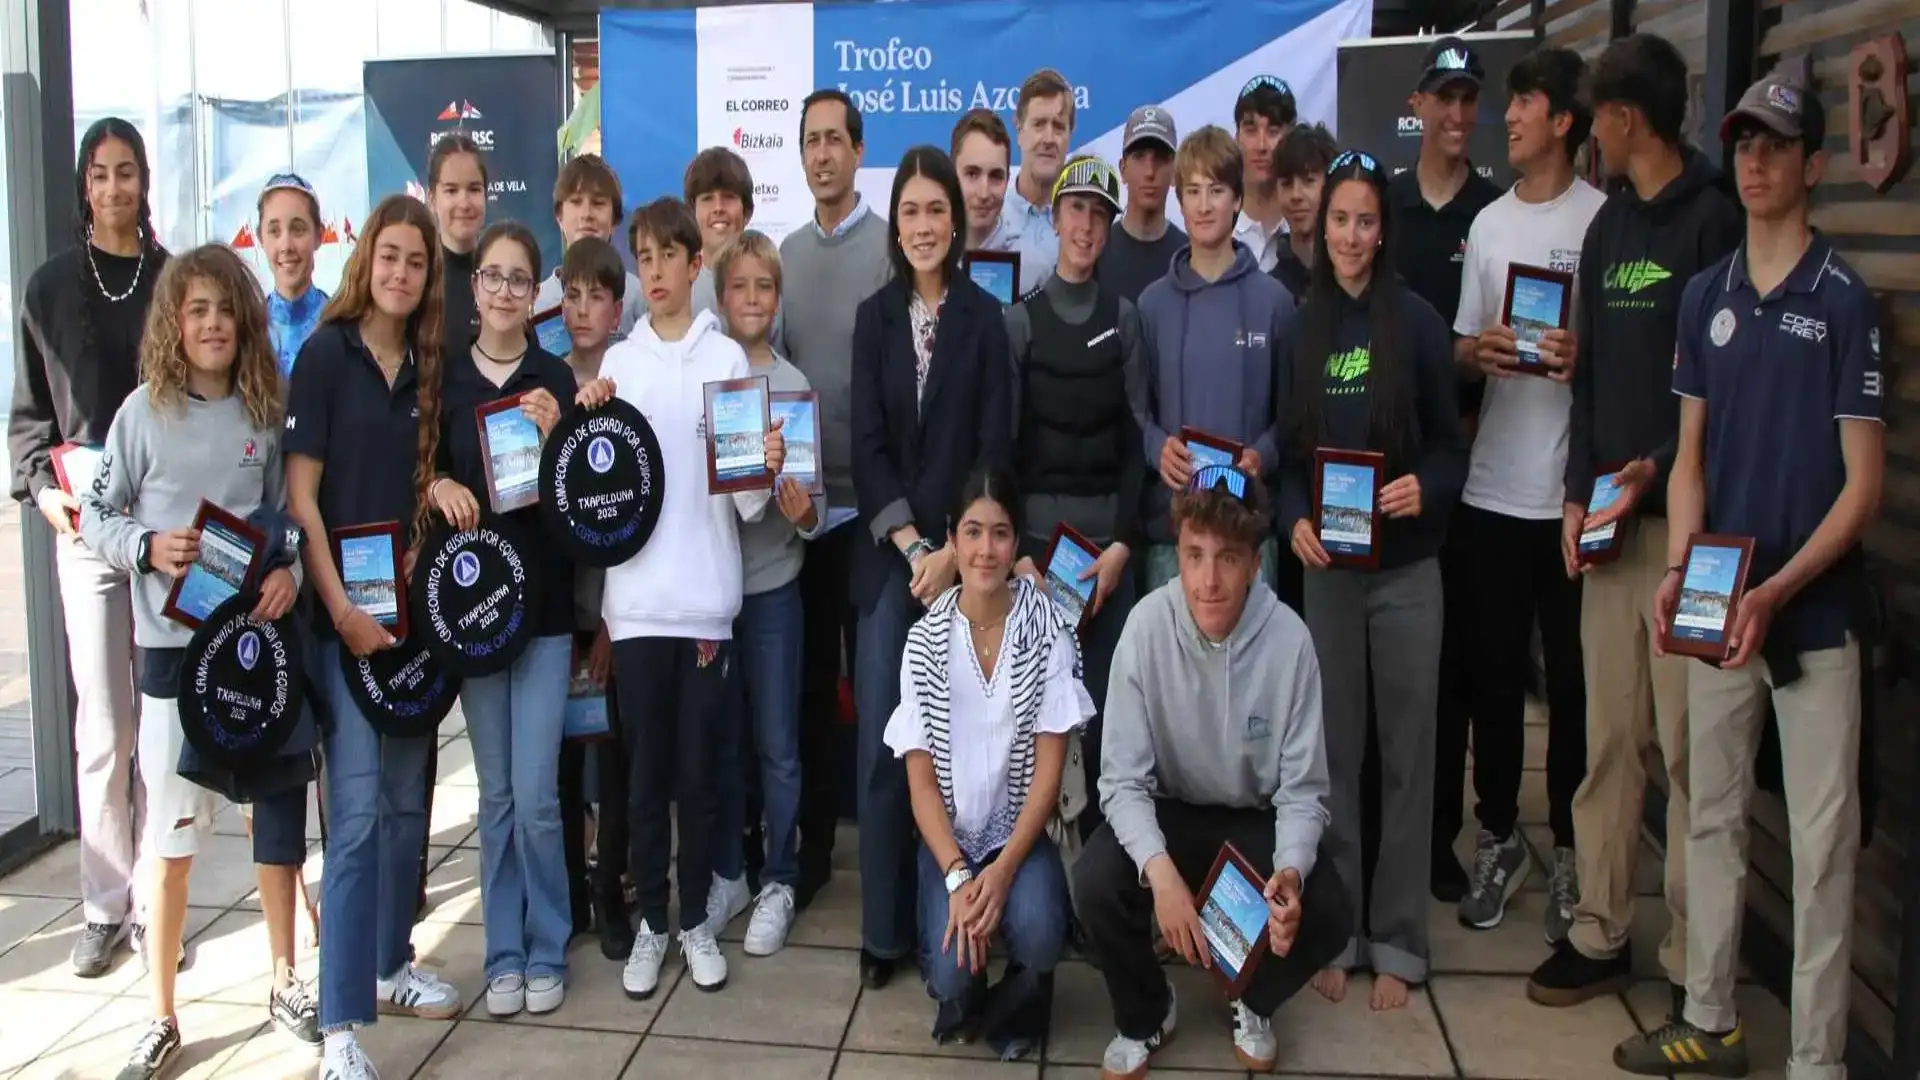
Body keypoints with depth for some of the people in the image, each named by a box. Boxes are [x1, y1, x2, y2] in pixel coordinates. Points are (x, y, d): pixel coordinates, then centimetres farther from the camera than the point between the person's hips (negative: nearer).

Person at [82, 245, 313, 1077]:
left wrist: (292, 572, -12)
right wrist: (150, 547, -18)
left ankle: (284, 981, 28)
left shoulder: (266, 411, 1)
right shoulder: (145, 410, -4)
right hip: (173, 643, -2)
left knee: (278, 810, 11)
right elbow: (96, 518, 1)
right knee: (171, 832, 2)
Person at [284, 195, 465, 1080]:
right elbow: (300, 492, -10)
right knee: (357, 809, -9)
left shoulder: (429, 365, 10)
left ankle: (392, 964, 31)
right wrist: (341, 608, -15)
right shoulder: (327, 353, -6)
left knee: (407, 797, 14)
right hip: (344, 607, -5)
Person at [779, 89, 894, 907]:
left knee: (871, 674, 3)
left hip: (864, 499, -5)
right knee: (808, 677, 11)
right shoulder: (786, 253, 12)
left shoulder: (891, 247, -5)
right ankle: (811, 841, 23)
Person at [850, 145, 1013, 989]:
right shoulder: (874, 318, 9)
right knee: (882, 742, 0)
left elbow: (994, 447, -3)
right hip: (889, 554, 2)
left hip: (964, 553, -2)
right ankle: (884, 927, 11)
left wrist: (953, 551, -12)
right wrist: (910, 547, -8)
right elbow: (866, 445, 3)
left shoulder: (983, 317, 2)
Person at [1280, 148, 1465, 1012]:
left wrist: (1425, 487, -20)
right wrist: (1295, 519, -9)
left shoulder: (1417, 322, -2)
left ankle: (1396, 942, 16)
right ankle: (1336, 932, 20)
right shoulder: (1300, 328, 7)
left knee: (1405, 753, 5)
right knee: (1333, 753, 8)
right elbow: (1288, 450, 9)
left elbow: (1449, 444, 1)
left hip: (1406, 569, -2)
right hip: (1327, 567, 2)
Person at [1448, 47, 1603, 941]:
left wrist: (1586, 356, -21)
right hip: (1492, 488, 5)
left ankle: (1569, 851, 18)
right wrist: (1478, 352, -7)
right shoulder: (1488, 223, 12)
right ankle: (1497, 838, 25)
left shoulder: (1604, 220, -5)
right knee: (1494, 670, 11)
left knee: (1571, 675, 5)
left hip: (1574, 490, -4)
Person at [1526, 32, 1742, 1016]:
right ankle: (1600, 936, 19)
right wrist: (1579, 490, 6)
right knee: (1610, 737, 10)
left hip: (1685, 518, -6)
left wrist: (1659, 467, -18)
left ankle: (1694, 964, 8)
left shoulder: (1713, 220, -5)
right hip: (1607, 516, 6)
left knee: (1687, 744, -3)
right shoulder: (1608, 225, 17)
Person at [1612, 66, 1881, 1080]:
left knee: (1822, 842, 2)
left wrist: (1778, 590, -19)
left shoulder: (1844, 300, -7)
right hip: (1718, 608, 5)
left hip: (1815, 613, -5)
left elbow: (1864, 481, -8)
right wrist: (1679, 571, -5)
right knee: (1712, 819, 14)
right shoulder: (1705, 294, 7)